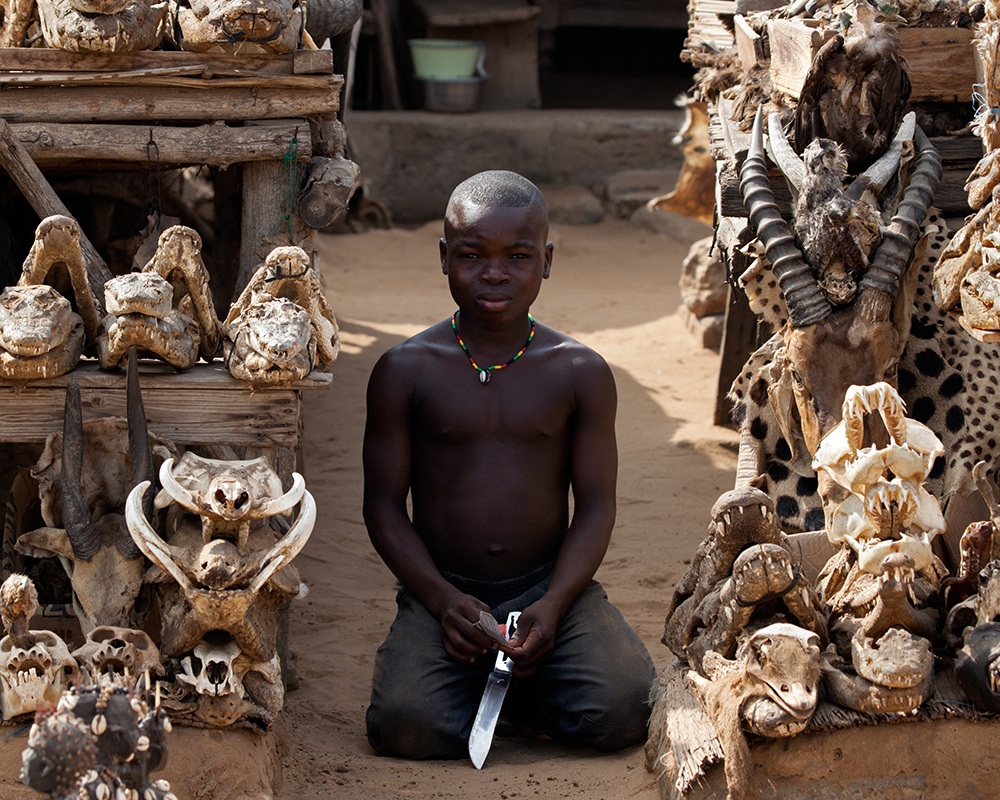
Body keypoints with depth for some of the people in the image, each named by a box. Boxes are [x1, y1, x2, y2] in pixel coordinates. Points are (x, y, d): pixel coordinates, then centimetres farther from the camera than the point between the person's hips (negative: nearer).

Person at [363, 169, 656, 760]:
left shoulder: (581, 373, 1)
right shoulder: (405, 372, -1)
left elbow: (595, 506, 1)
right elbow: (384, 504, 1)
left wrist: (553, 604, -16)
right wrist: (442, 599, -15)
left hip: (552, 584, 1)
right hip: (442, 591, -1)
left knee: (623, 710, -24)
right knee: (406, 726, -28)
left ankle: (518, 683, 8)